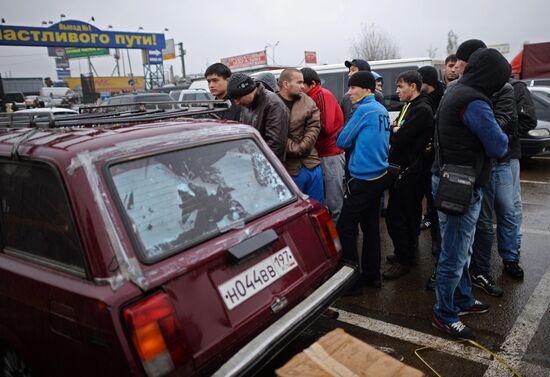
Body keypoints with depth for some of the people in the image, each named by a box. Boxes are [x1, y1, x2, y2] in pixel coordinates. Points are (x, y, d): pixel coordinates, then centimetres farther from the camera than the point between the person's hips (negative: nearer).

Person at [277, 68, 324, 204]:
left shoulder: (308, 102, 6)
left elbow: (314, 127, -1)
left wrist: (300, 148, -12)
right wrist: (293, 148, -16)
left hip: (312, 164, 4)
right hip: (289, 168, -4)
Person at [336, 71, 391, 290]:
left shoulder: (365, 110, -13)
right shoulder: (382, 110, 11)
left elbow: (342, 141, -8)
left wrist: (352, 141, 10)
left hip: (363, 179, -9)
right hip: (379, 175, 9)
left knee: (345, 228, -2)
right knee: (371, 226, 16)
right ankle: (372, 275, 26)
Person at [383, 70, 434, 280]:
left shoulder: (422, 110, -16)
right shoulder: (410, 106, 17)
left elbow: (399, 139, -22)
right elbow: (396, 136, 14)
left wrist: (393, 131, -3)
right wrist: (396, 131, -6)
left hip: (409, 171, -10)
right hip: (406, 168, 10)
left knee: (395, 216, -7)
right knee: (410, 213, 18)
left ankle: (403, 260, 3)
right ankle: (408, 252, 31)